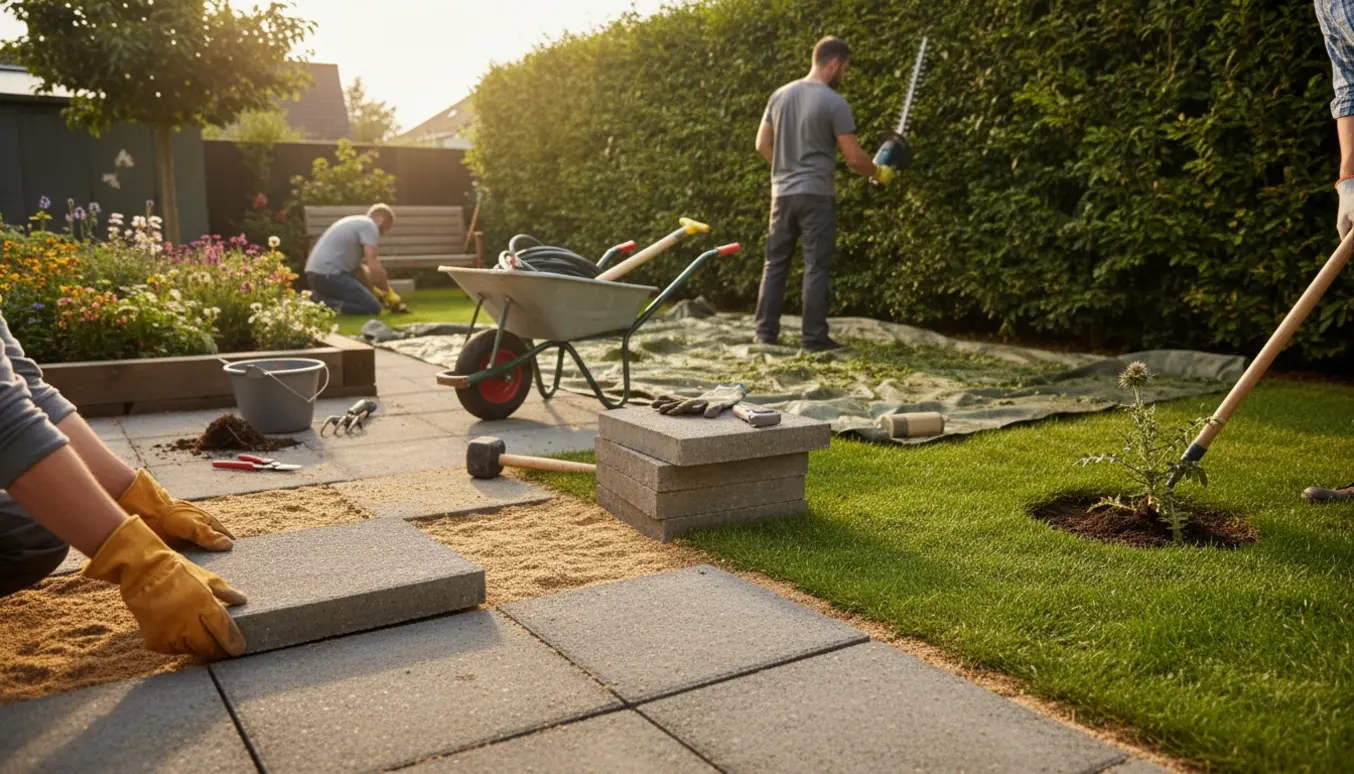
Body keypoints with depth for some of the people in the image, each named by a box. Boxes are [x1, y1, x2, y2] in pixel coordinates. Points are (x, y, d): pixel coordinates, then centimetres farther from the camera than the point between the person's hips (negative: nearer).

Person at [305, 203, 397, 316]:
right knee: (373, 307, -9)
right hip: (329, 274, -10)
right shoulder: (369, 225, -4)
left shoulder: (357, 222, 25)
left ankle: (317, 298, 7)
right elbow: (374, 266, -14)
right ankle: (325, 304, -17)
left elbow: (355, 267, 27)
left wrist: (373, 292, 22)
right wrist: (387, 291, -1)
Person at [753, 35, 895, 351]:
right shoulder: (834, 103, -10)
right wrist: (879, 172, 9)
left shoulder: (780, 95, 7)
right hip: (816, 195, -5)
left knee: (775, 263, 10)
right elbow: (854, 158, -9)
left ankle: (766, 332, 12)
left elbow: (762, 144, 13)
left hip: (782, 193, 5)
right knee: (816, 268, 0)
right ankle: (814, 337, 2)